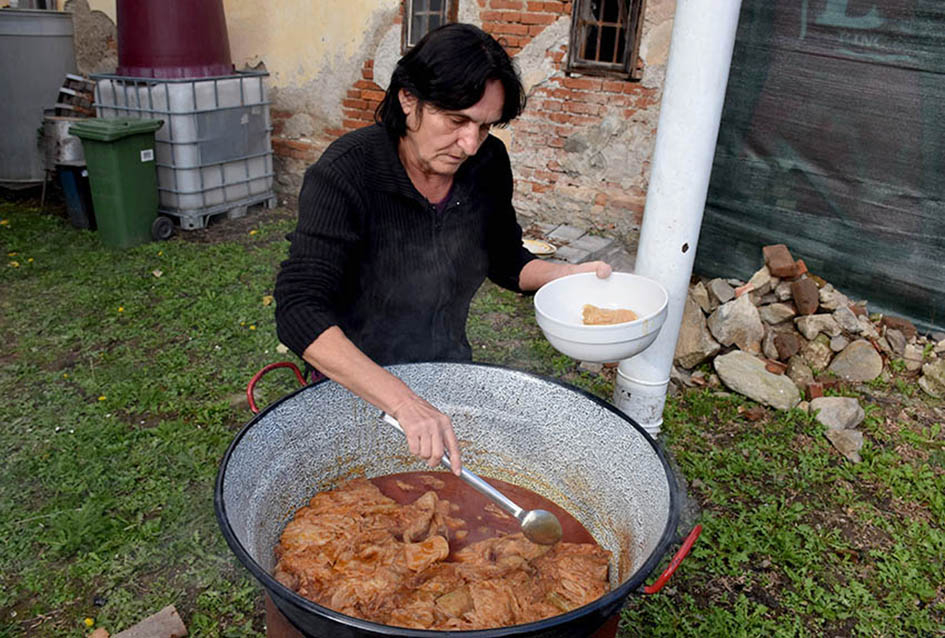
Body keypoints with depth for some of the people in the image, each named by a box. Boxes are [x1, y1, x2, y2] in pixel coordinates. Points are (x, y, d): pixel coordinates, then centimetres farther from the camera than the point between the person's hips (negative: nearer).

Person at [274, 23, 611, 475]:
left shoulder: (488, 164, -11)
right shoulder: (344, 175, -27)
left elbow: (506, 262, 5)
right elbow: (300, 315, -36)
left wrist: (567, 275, -15)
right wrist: (403, 402, -48)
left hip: (450, 369, 5)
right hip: (355, 384, -4)